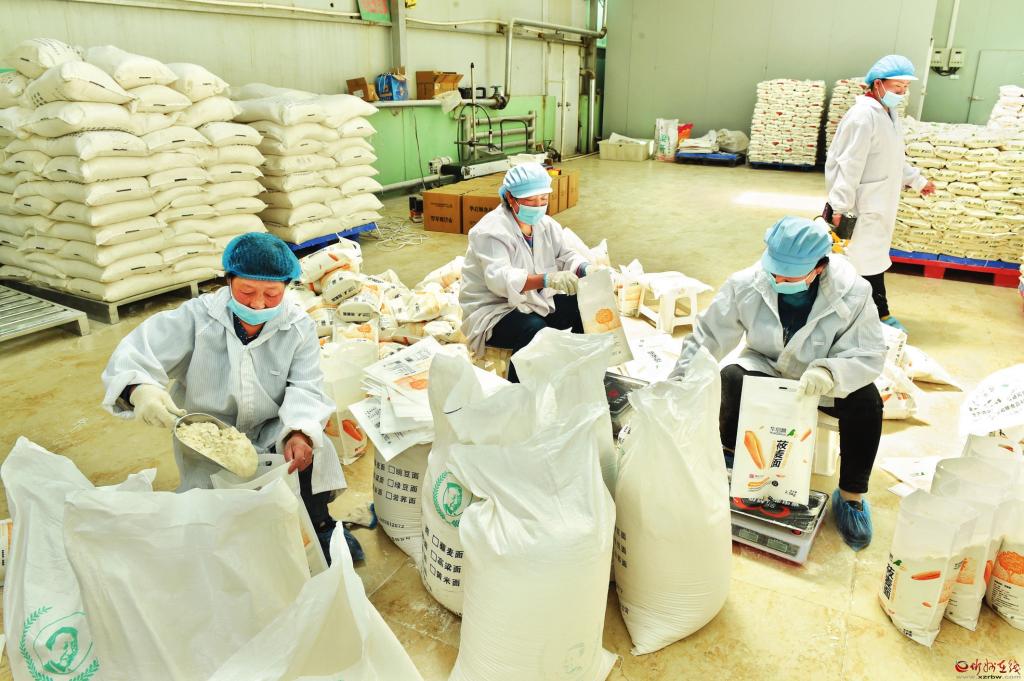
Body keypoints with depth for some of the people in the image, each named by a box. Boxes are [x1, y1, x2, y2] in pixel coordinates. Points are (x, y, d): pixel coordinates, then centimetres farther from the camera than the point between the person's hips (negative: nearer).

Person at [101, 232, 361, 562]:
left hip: (270, 431, 1)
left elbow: (305, 389, -15)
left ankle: (320, 525, -2)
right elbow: (134, 355, -20)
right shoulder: (197, 317, -17)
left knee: (312, 448, -27)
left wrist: (299, 432, -37)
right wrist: (139, 390, -45)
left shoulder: (299, 326, -12)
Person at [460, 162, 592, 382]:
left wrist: (585, 269, -20)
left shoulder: (545, 224, 5)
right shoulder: (491, 230, -21)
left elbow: (565, 256, 5)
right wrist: (546, 279, -48)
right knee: (536, 332, -35)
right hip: (494, 310, -8)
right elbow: (498, 278, -34)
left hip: (537, 302, 8)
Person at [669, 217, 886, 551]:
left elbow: (870, 356, -22)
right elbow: (705, 338, -16)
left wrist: (829, 371, -44)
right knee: (731, 378, -32)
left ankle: (851, 495, -7)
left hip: (825, 381, 0)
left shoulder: (853, 293, -23)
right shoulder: (745, 284, -22)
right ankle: (729, 460, -2)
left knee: (867, 400, -30)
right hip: (765, 370, 0)